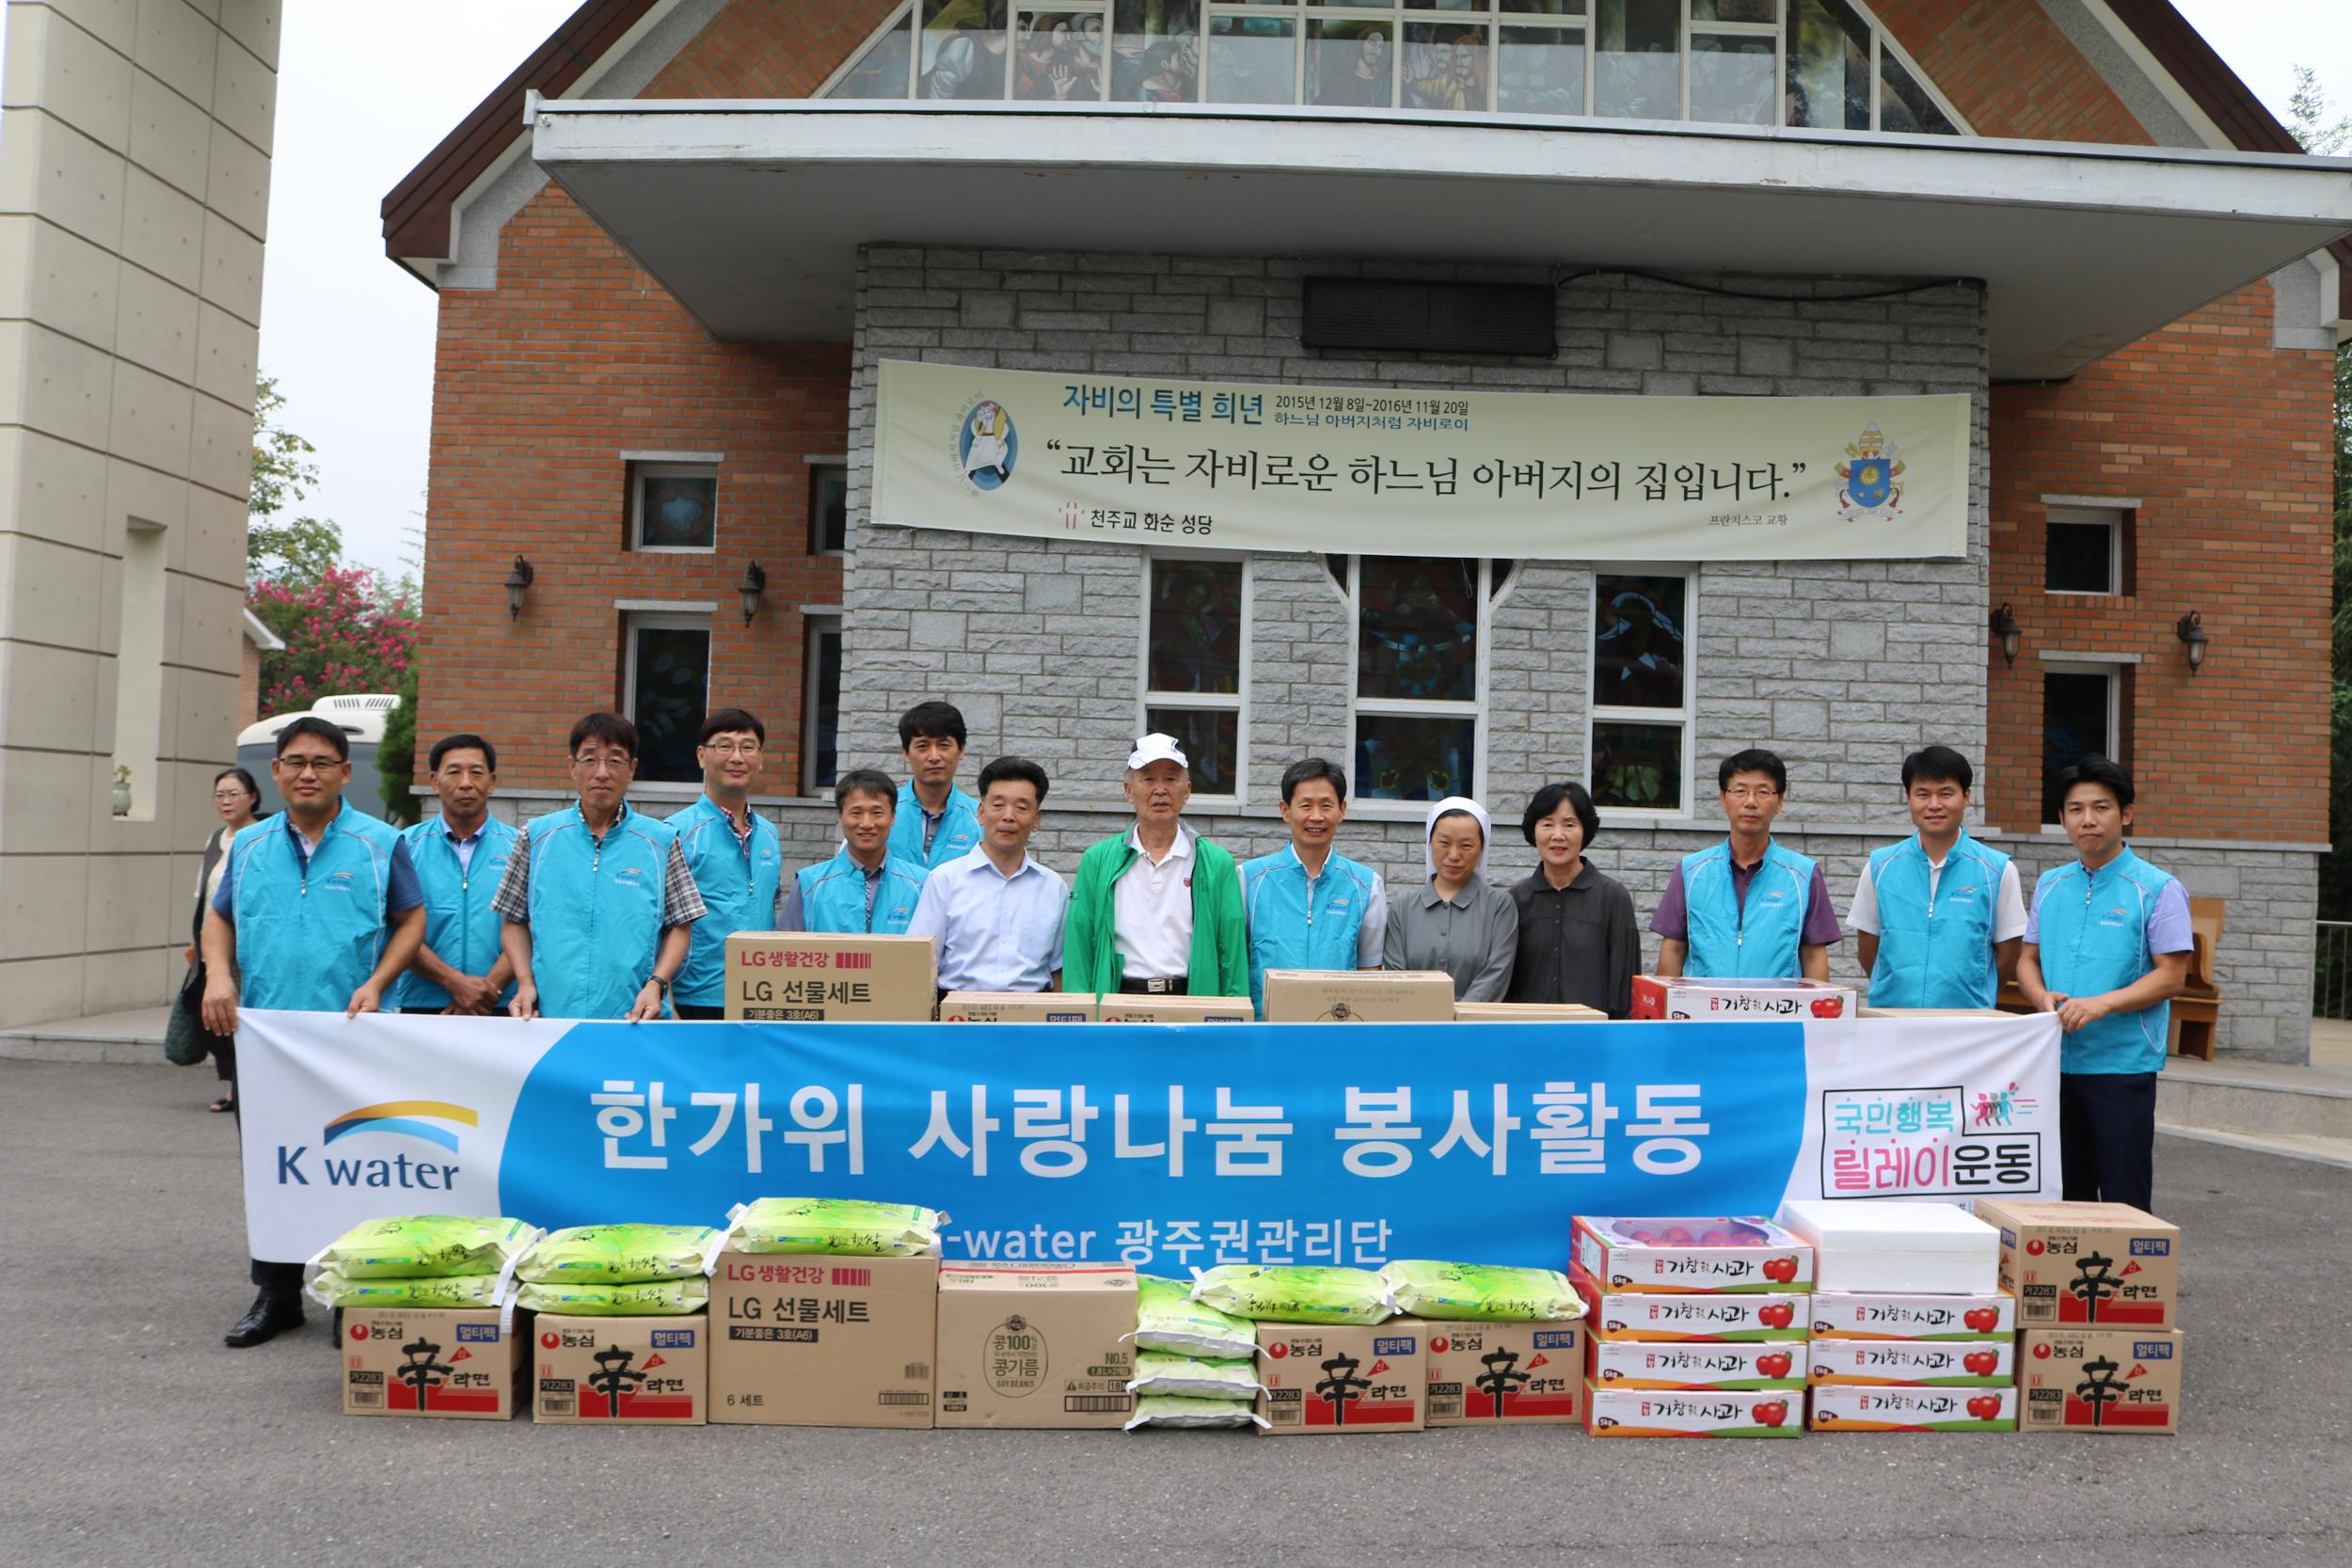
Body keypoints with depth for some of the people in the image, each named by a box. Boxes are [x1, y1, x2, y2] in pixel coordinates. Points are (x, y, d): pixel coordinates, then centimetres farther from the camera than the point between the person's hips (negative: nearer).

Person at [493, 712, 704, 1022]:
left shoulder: (661, 841, 4)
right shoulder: (536, 837, 7)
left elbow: (679, 926, 6)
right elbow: (514, 922, 11)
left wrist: (656, 983, -8)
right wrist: (525, 982, -2)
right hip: (549, 1014, 1)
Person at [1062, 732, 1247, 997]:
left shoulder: (1217, 864, 9)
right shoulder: (1097, 861, 11)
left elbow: (1233, 956, 7)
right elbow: (1079, 945, 8)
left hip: (1193, 997, 0)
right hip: (1116, 1004, 0)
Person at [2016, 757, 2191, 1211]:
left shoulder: (2157, 889, -5)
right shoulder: (2050, 885, 11)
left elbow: (2171, 975, -9)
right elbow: (2028, 958, 15)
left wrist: (2102, 1004, -21)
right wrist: (2044, 998, -7)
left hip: (2123, 1064, -5)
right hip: (2056, 1061, 5)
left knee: (2123, 1200, 0)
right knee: (2063, 1195, 13)